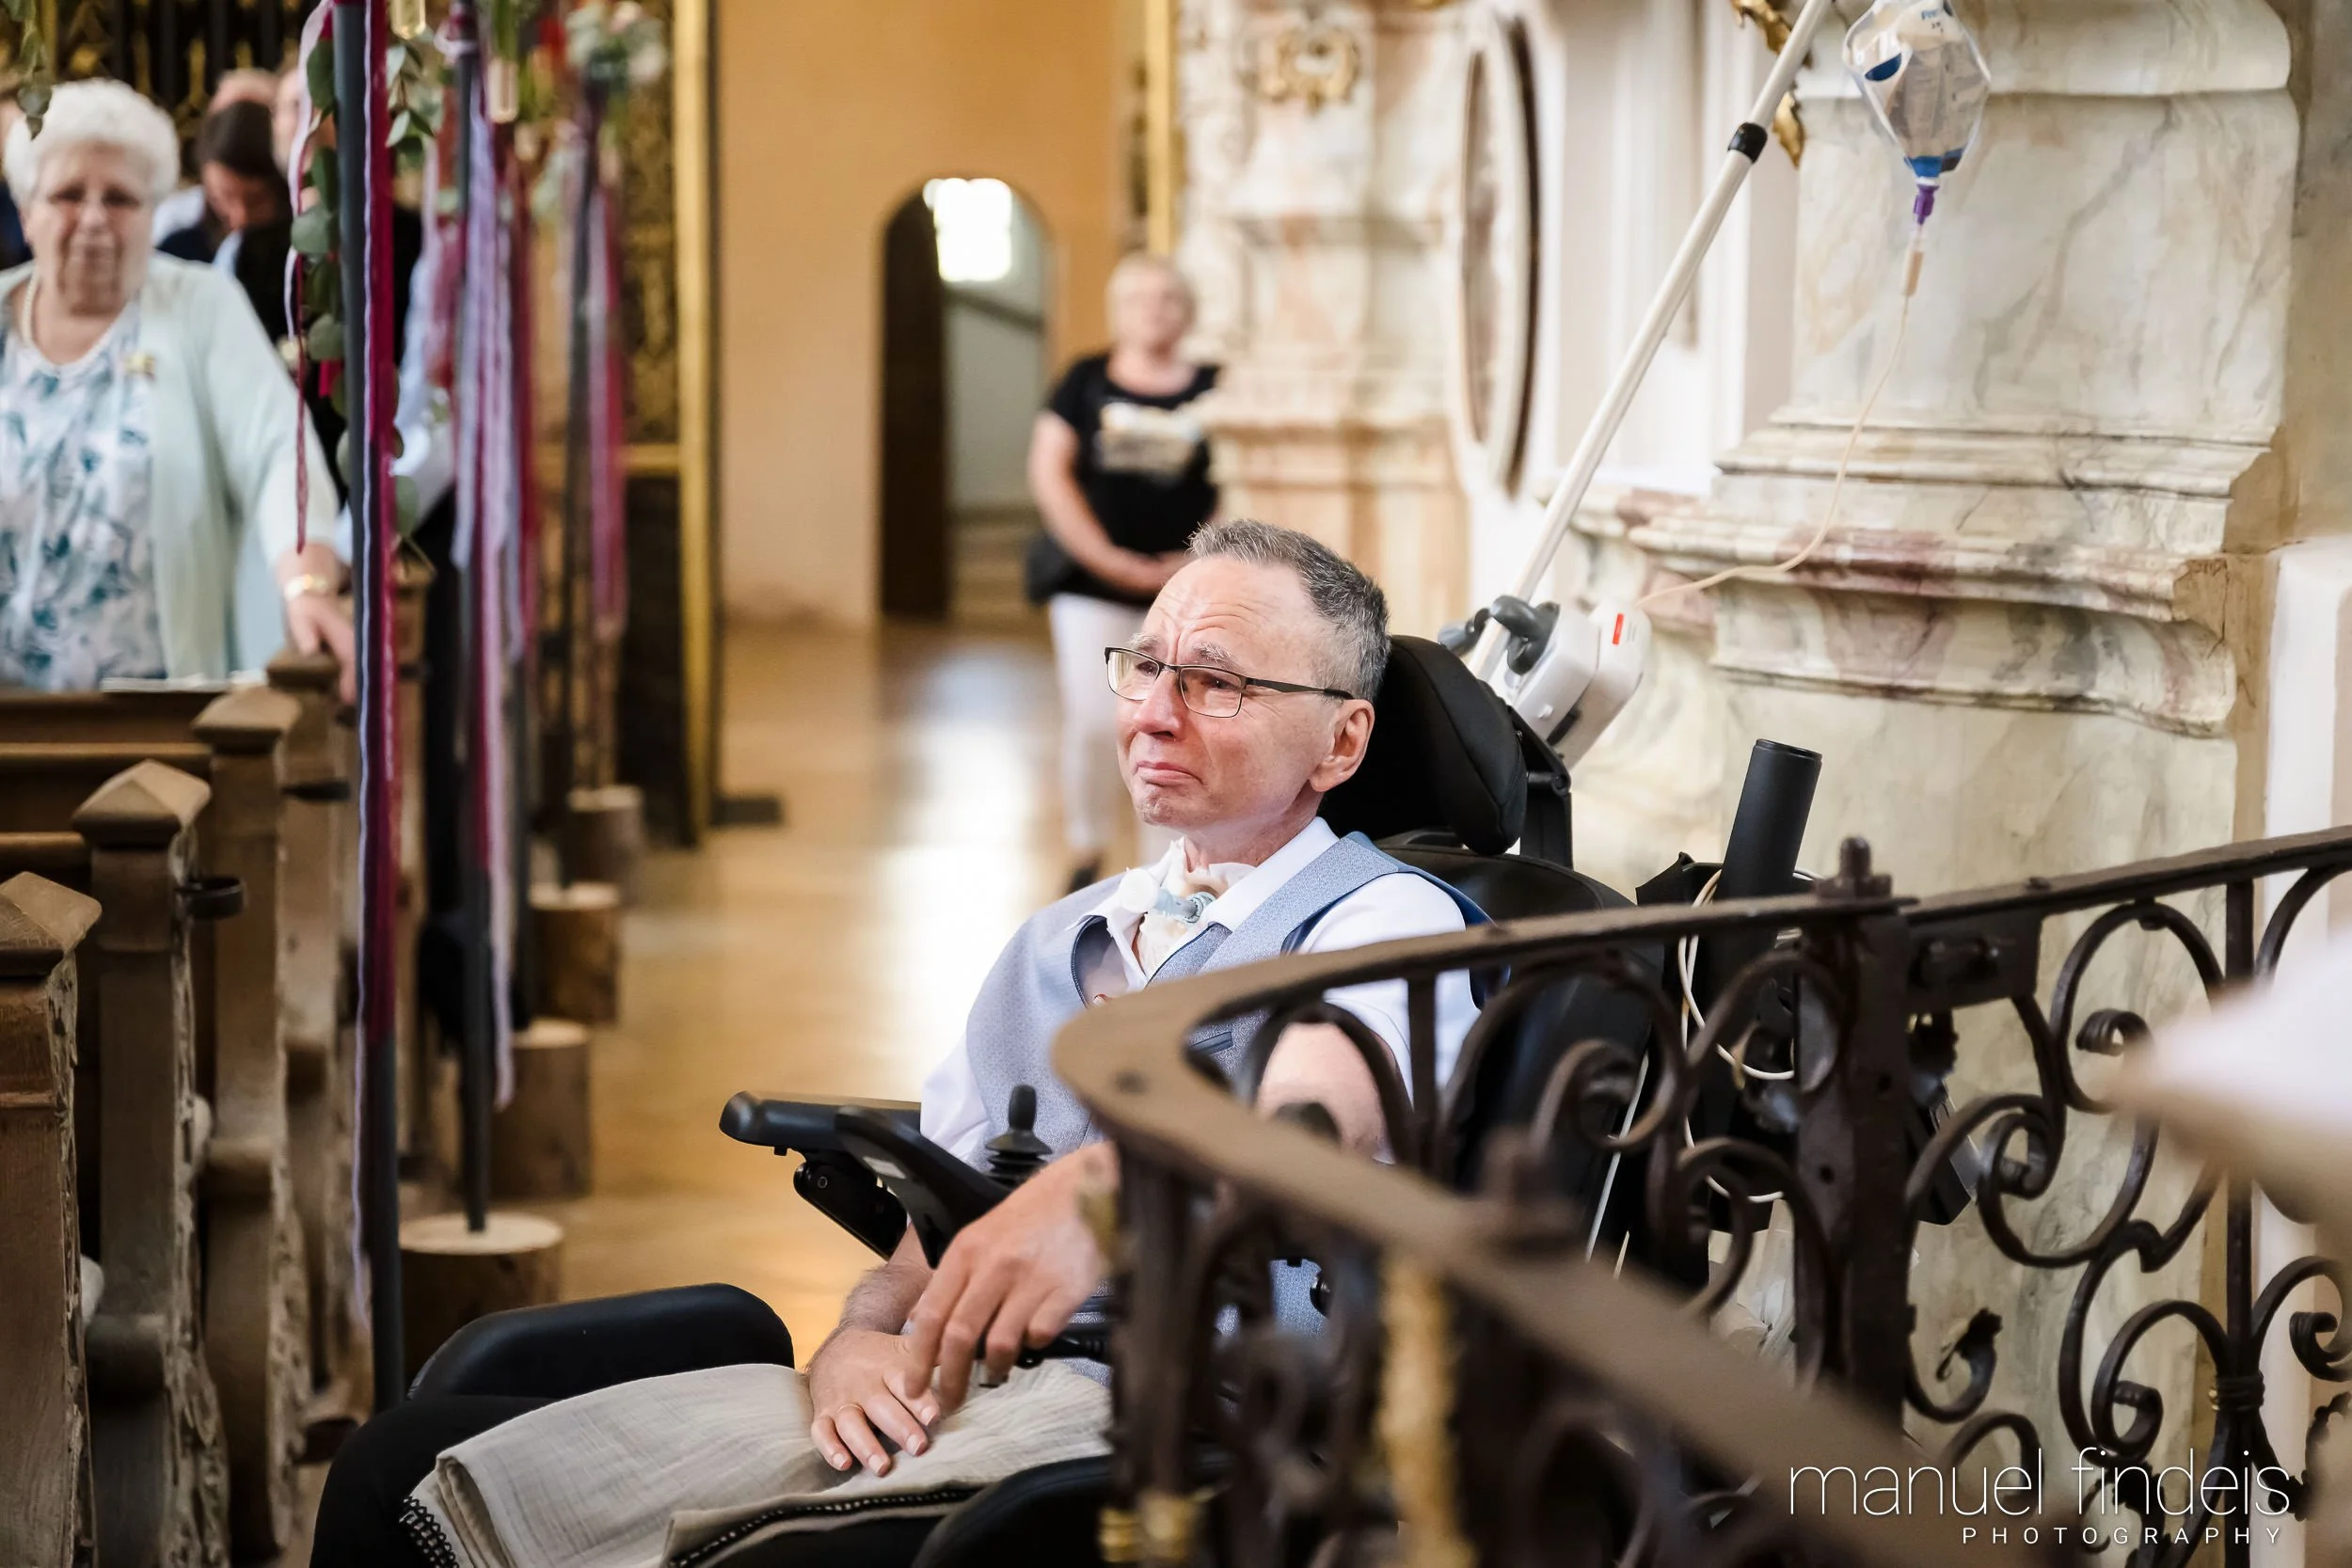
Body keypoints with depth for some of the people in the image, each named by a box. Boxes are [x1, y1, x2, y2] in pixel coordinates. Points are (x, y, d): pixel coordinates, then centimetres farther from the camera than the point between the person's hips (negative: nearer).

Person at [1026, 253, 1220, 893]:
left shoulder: (1215, 389, 5)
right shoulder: (1087, 381, 6)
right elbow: (1049, 471, 1)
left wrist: (1195, 561, -7)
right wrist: (1108, 560, -6)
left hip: (1185, 590, 0)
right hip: (1093, 586, 0)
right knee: (1094, 720, -8)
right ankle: (1086, 857, 10)